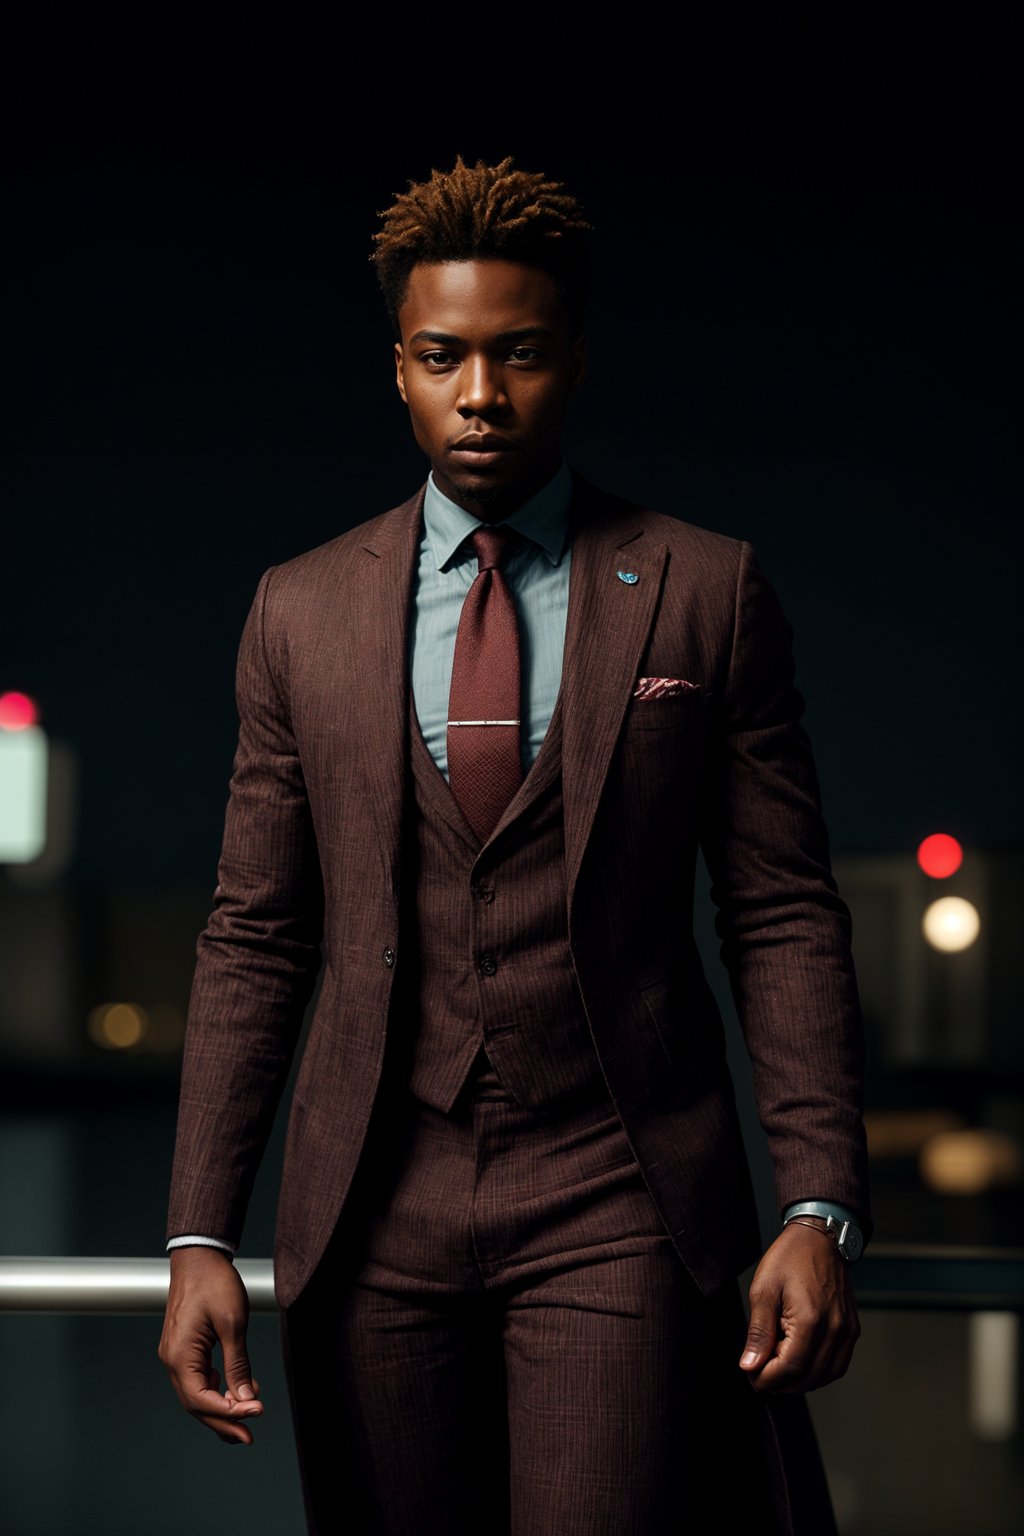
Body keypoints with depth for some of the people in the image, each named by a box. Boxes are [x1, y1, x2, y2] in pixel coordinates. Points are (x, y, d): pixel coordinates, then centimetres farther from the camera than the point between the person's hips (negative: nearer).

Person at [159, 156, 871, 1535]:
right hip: (376, 1214, 2)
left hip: (617, 1209, -2)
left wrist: (819, 1210, -8)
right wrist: (200, 1236, 0)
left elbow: (785, 918, 2)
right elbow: (254, 940, 8)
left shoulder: (707, 594, 3)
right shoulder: (302, 614, 8)